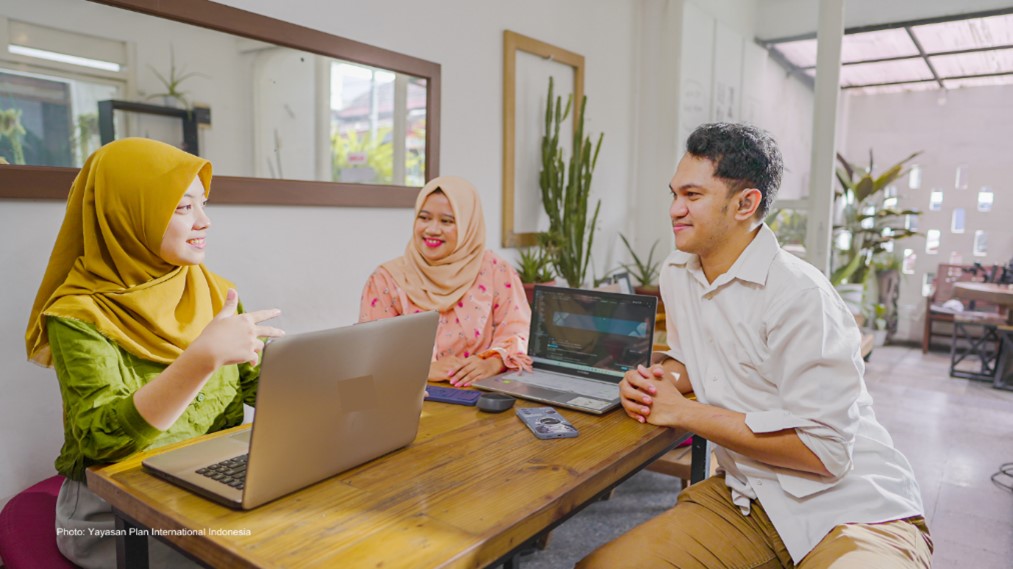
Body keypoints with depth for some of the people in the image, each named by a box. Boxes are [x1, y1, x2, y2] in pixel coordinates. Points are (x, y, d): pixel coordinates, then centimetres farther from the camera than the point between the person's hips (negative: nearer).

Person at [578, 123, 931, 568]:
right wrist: (656, 378, -5)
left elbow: (823, 448, -21)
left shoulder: (798, 294, -20)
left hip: (852, 511, -5)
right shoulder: (677, 272, 4)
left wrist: (684, 412, -17)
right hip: (745, 500, 6)